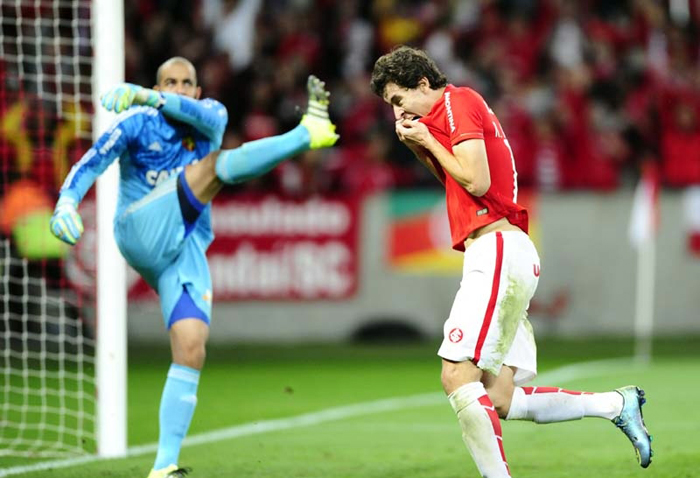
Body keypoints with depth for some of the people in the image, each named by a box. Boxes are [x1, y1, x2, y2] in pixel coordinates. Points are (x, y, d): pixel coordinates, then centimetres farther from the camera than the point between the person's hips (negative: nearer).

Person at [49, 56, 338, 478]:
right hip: (141, 234, -3)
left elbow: (207, 117, -13)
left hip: (186, 253, 3)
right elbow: (91, 164, -5)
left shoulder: (211, 115, 13)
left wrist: (149, 97, -25)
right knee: (215, 165, -19)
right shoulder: (137, 123, 6)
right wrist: (66, 203, -24)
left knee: (191, 351, -12)